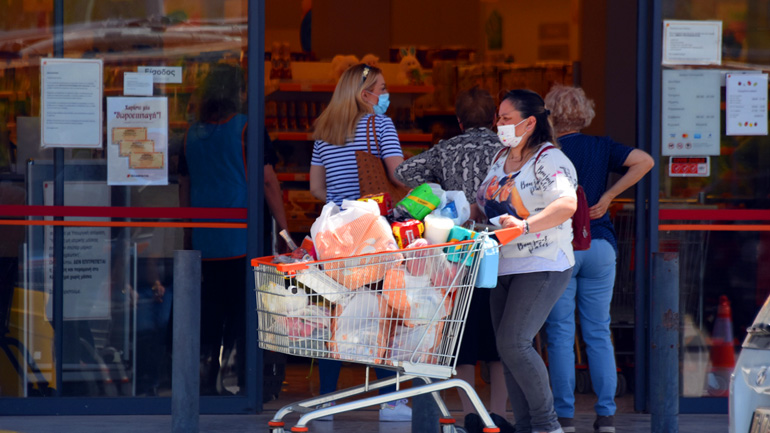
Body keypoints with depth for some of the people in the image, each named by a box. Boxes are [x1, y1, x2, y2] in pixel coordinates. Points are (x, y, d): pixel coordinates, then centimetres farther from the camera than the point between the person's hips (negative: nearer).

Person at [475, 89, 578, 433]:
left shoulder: (548, 160, -12)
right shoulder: (502, 158, 14)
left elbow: (567, 204, -28)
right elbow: (486, 204, 24)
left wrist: (525, 225, -38)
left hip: (541, 266, -8)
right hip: (503, 267, 8)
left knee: (513, 343, -17)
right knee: (507, 348, 5)